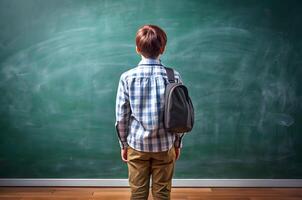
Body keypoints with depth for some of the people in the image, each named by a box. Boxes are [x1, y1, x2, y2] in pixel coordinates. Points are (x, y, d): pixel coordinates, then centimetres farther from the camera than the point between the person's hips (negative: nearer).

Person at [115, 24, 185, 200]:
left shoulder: (127, 77, -9)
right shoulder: (174, 76, -8)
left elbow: (122, 117, -6)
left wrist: (124, 144, 7)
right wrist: (178, 144, 9)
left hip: (137, 145, 0)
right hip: (165, 145, 0)